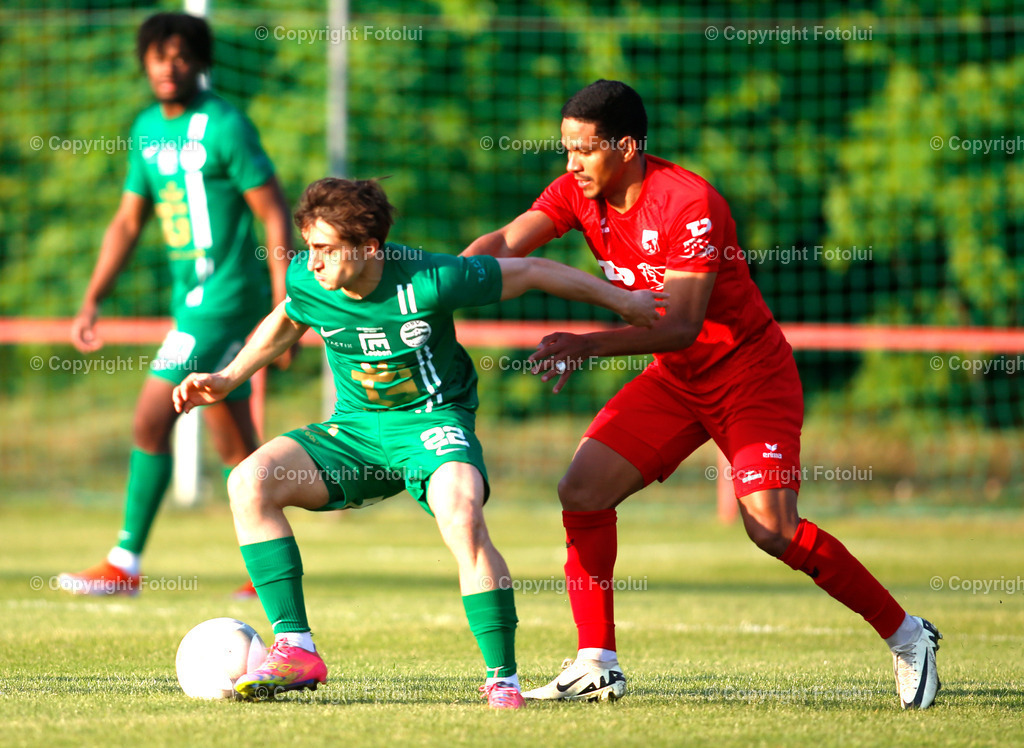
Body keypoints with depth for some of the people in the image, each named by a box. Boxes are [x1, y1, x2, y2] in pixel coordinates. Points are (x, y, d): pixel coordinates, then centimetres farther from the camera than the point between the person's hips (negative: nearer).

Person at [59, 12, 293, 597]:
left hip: (224, 297, -8)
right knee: (235, 443, 12)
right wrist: (92, 302, 11)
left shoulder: (224, 126, -12)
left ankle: (126, 565, -5)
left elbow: (275, 213, -13)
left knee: (151, 420, -11)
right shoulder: (147, 129, 11)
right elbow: (128, 222, 17)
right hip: (191, 299, 8)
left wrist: (284, 305, -17)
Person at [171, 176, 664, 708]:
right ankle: (295, 649, -17)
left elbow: (532, 272, -10)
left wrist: (622, 301, -1)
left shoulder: (429, 281, -24)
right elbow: (285, 323, 17)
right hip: (355, 428, 5)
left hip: (434, 422, -5)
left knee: (462, 519, -36)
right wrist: (227, 380, 11)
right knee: (250, 482, -19)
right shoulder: (306, 282, -11)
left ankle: (503, 679, -22)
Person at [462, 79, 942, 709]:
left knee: (772, 530, -18)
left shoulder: (689, 203, -26)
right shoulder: (580, 194, -5)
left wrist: (588, 345, -42)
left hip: (751, 374, -7)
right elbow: (503, 246, -13)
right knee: (582, 491, -8)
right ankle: (598, 667, 0)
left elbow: (681, 323, -31)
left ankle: (908, 637, -2)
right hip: (676, 380, 7)